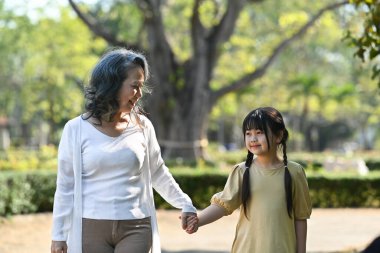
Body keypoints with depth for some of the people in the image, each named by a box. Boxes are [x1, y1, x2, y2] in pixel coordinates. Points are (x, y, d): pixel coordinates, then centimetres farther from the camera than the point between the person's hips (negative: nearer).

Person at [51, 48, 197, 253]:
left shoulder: (142, 126, 4)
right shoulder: (76, 129, -2)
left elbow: (157, 173, 18)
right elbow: (65, 186, 3)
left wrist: (185, 204, 17)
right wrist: (58, 234, 4)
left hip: (135, 228, 1)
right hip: (91, 229, -1)